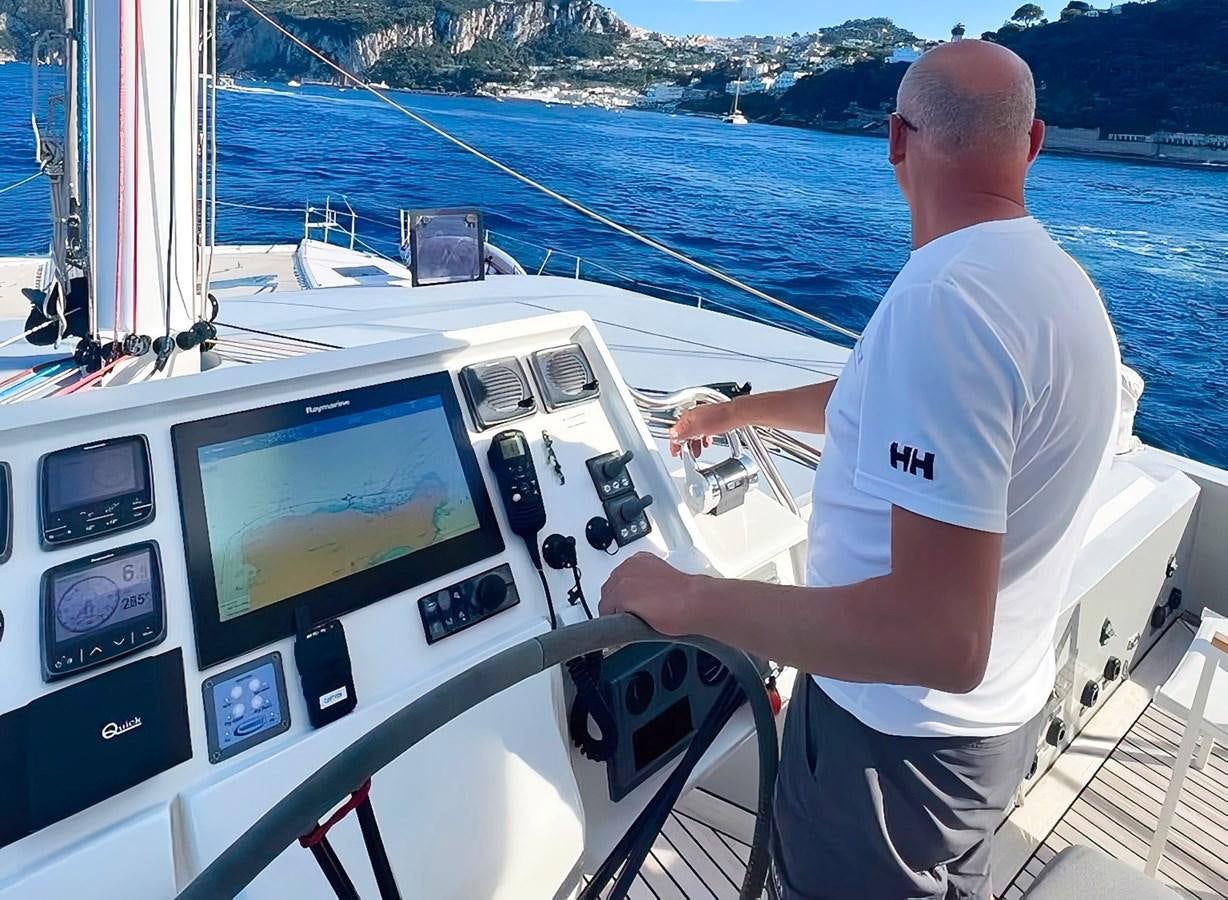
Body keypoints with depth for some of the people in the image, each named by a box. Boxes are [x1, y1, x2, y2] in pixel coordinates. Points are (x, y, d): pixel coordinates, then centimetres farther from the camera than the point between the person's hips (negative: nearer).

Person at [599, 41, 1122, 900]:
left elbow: (938, 639, -35)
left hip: (901, 738, -8)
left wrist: (685, 599, -26)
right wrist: (743, 410, 25)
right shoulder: (1060, 280, 1)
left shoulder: (945, 299, -30)